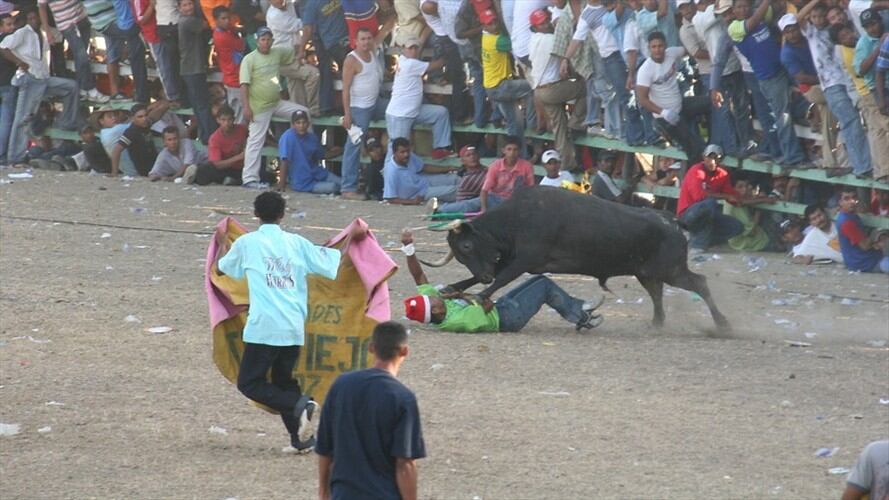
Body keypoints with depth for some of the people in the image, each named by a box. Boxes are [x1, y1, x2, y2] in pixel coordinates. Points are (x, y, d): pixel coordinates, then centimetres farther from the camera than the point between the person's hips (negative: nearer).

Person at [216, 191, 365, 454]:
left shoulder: (247, 243, 3)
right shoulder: (297, 243, 8)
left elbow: (222, 267, 21)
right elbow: (332, 264, 9)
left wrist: (222, 243, 41)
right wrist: (350, 239, 24)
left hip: (264, 327, -4)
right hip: (295, 328, 4)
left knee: (250, 383, 2)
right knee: (283, 381, 17)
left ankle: (300, 406, -18)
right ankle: (302, 439, 6)